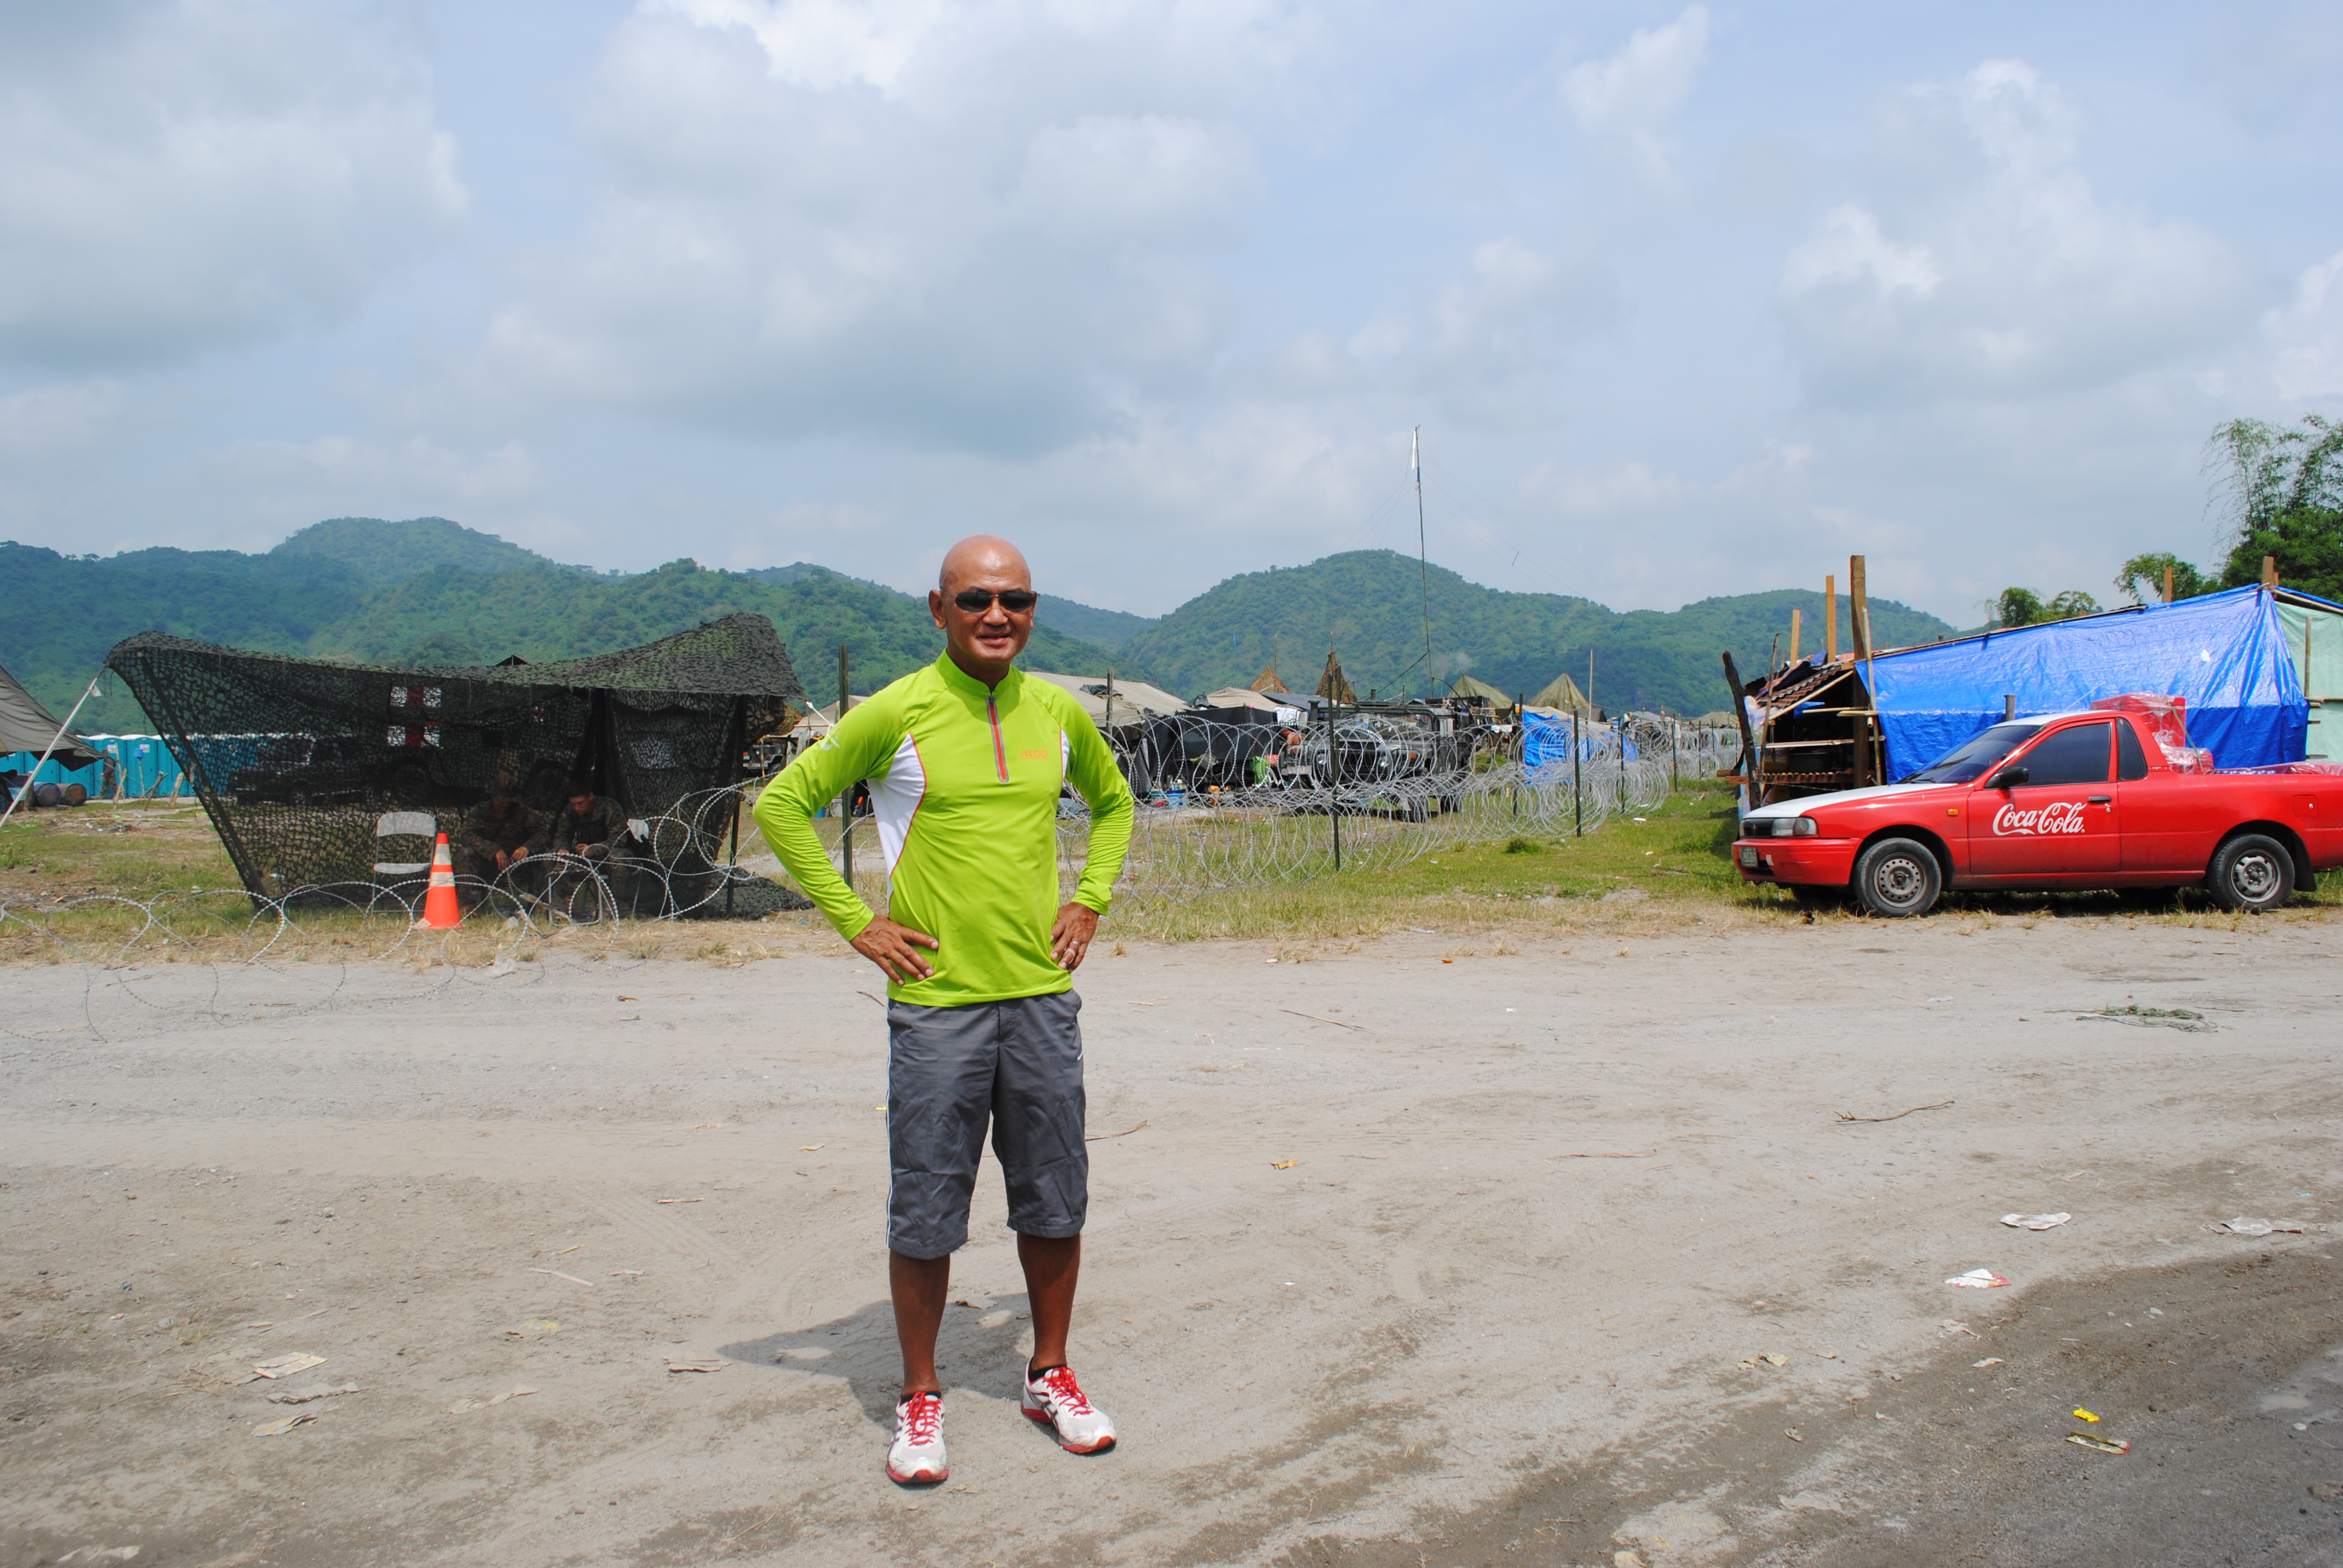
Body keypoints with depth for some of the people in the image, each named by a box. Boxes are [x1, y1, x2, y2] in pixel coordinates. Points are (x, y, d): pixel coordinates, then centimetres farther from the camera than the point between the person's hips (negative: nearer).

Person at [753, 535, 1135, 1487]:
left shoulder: (1058, 714, 5)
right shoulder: (896, 714, -7)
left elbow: (1112, 801, 24)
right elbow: (780, 805, -1)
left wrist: (1089, 903, 11)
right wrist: (853, 921, -5)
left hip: (1043, 995, 4)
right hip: (935, 1001, -4)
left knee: (1055, 1202, 11)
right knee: (925, 1214, 4)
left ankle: (1050, 1376, 30)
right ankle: (919, 1398, 23)